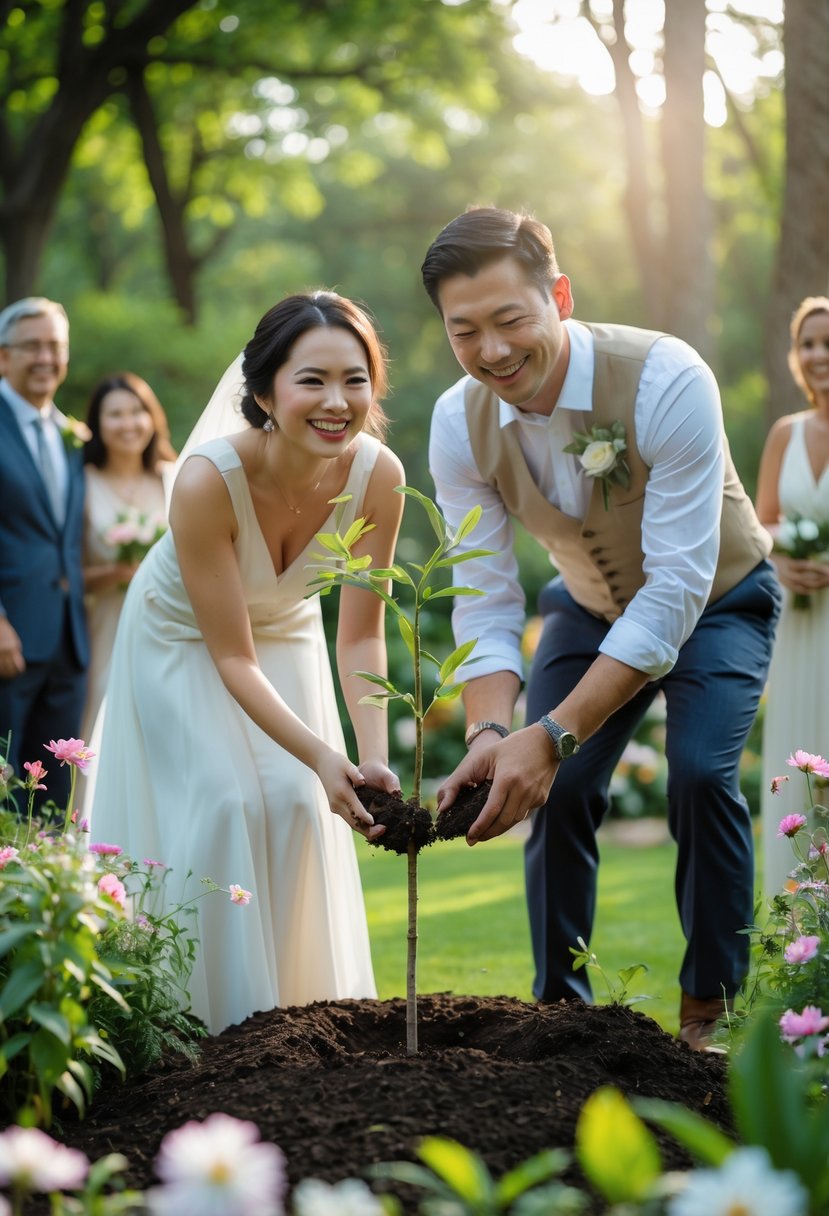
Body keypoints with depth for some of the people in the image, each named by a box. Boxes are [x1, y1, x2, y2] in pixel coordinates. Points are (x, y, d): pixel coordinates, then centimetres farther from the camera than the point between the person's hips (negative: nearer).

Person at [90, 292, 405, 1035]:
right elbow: (232, 656, -32)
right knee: (222, 805, -12)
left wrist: (373, 756, -34)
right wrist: (322, 757, -43)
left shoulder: (377, 476, -29)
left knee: (297, 807, -4)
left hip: (285, 636, 3)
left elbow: (360, 636, -20)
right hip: (182, 640, -3)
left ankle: (299, 1005, 13)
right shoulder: (208, 479, -39)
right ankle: (207, 1020, 0)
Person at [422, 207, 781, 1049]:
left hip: (715, 600, -4)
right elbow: (485, 603, -18)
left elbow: (678, 588, -38)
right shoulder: (460, 425, -21)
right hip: (593, 604, 4)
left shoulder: (667, 382, -36)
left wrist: (554, 733, -45)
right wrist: (488, 734, -38)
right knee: (556, 788, -8)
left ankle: (709, 1009, -5)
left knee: (700, 770, -23)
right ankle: (561, 1004, 13)